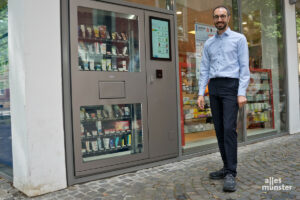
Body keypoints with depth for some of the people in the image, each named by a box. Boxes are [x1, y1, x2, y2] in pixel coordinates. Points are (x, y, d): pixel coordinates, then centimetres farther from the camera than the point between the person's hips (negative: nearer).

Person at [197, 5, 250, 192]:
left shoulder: (239, 39, 4)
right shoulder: (209, 43, 17)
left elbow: (244, 67, -4)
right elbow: (204, 70, 12)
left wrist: (242, 93, -15)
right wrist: (201, 93, 2)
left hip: (231, 87, -5)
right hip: (214, 88, 5)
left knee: (229, 129, -15)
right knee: (219, 129, 5)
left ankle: (231, 174, -11)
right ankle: (227, 167, 15)